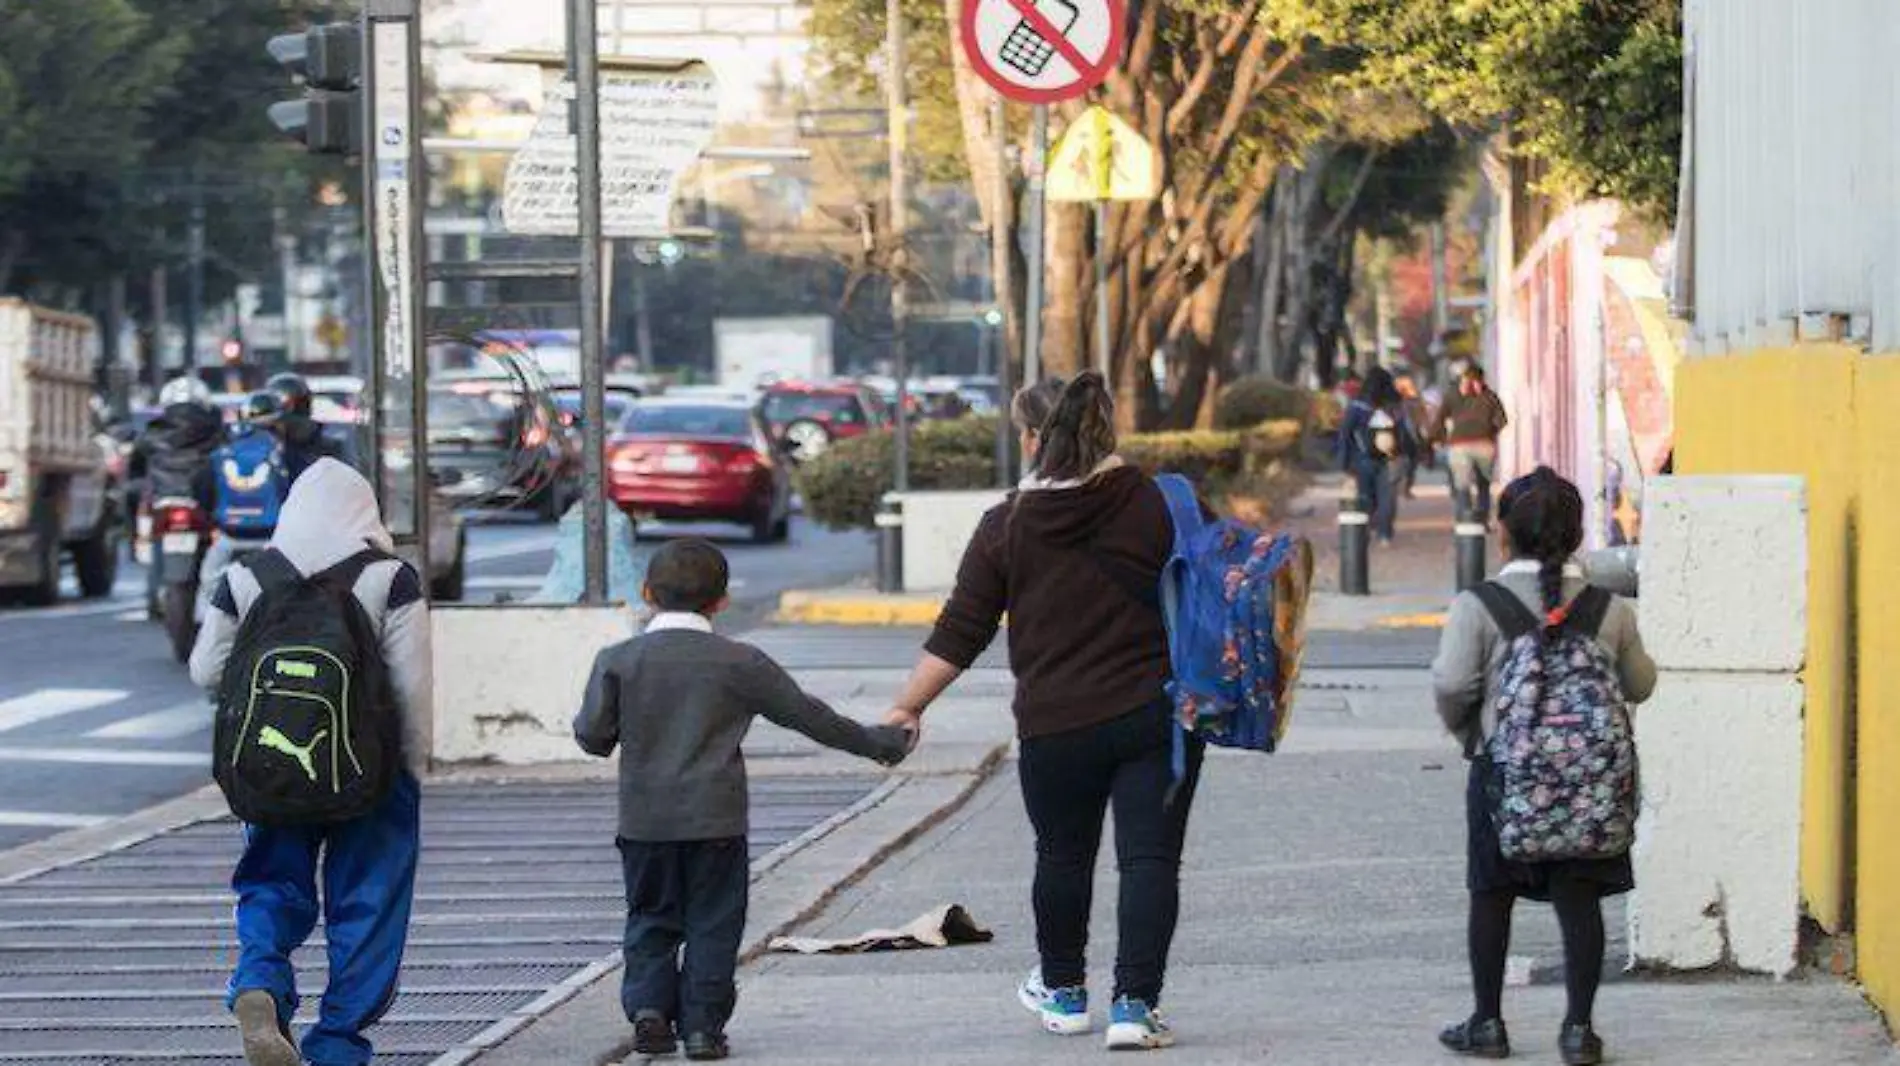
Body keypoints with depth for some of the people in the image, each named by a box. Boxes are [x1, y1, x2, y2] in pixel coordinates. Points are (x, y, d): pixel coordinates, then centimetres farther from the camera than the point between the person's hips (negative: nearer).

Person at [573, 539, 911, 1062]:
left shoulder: (618, 661, -2)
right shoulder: (740, 663, -2)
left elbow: (593, 735, -6)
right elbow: (807, 714, 4)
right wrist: (878, 742, 15)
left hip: (645, 819, 1)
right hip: (716, 820, -1)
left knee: (651, 919, 13)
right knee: (712, 923, 6)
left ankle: (648, 1005, -2)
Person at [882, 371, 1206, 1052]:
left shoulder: (1006, 527, -2)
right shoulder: (1156, 505, -3)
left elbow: (959, 635, 1)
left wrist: (909, 707, 10)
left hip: (1055, 727, 1)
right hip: (1157, 715, -1)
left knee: (1063, 856, 19)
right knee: (1150, 859, 1)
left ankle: (1064, 994, 34)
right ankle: (1135, 1005, -8)